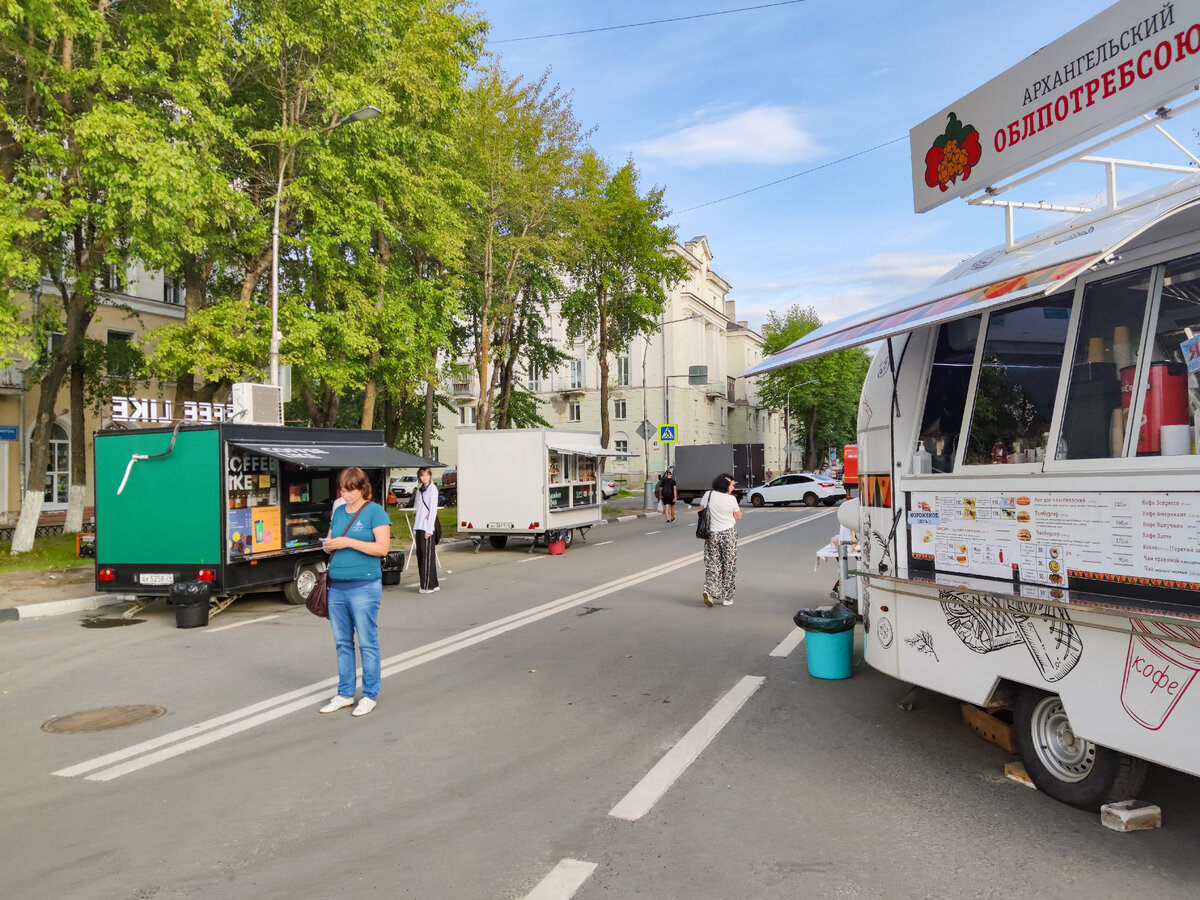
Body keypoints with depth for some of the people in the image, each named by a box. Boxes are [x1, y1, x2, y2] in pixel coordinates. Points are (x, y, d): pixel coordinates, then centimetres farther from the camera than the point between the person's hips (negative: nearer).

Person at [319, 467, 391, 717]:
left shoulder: (375, 511, -5)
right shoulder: (338, 511, 15)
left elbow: (382, 548, -12)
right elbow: (329, 543, 23)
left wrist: (349, 542, -16)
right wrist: (328, 545, -1)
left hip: (364, 586, -6)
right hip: (337, 586, 6)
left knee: (367, 643, 0)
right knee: (343, 642, 12)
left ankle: (370, 695, 9)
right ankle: (345, 694, 22)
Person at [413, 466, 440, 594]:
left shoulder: (432, 489, -4)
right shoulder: (419, 490, 17)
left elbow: (433, 510, -10)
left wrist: (429, 529, -15)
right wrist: (415, 529, 15)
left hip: (427, 527, -7)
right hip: (419, 527, 7)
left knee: (428, 555, -8)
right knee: (420, 555, 6)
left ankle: (429, 585, -7)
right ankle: (425, 584, 11)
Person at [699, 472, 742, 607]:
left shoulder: (708, 495, -6)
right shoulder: (731, 499, -13)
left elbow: (701, 510, 4)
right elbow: (738, 516, 1)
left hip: (712, 534, 2)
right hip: (728, 534, -2)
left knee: (712, 564, 10)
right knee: (728, 565, 9)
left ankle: (709, 591, -10)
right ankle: (727, 597, 13)